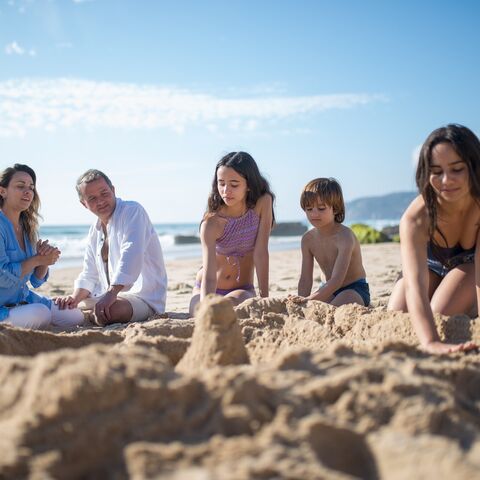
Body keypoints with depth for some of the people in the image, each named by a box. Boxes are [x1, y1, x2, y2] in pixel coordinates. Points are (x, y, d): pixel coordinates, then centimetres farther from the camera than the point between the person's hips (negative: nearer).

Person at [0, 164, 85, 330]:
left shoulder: (27, 228, 9)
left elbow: (36, 281, 11)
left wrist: (47, 258, -10)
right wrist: (37, 259, -13)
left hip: (25, 299, 8)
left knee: (76, 317, 4)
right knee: (40, 314, -33)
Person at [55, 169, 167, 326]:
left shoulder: (132, 211, -11)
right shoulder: (94, 231, 14)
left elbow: (131, 255, -27)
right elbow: (89, 275, 13)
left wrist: (111, 293, -38)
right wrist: (75, 298, -9)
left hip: (144, 297, -8)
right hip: (110, 296, 8)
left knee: (106, 313, -37)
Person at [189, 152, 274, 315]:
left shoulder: (263, 204, -17)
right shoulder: (211, 223, -22)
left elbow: (261, 252, -17)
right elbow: (209, 275, -30)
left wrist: (264, 298, -21)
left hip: (242, 290, 0)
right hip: (210, 290, 0)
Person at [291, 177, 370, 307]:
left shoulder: (344, 237, -26)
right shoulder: (308, 239, -6)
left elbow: (337, 280, -34)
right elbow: (305, 279, -7)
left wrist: (308, 299, -44)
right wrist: (301, 302, -26)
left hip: (355, 290, -6)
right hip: (330, 289, 6)